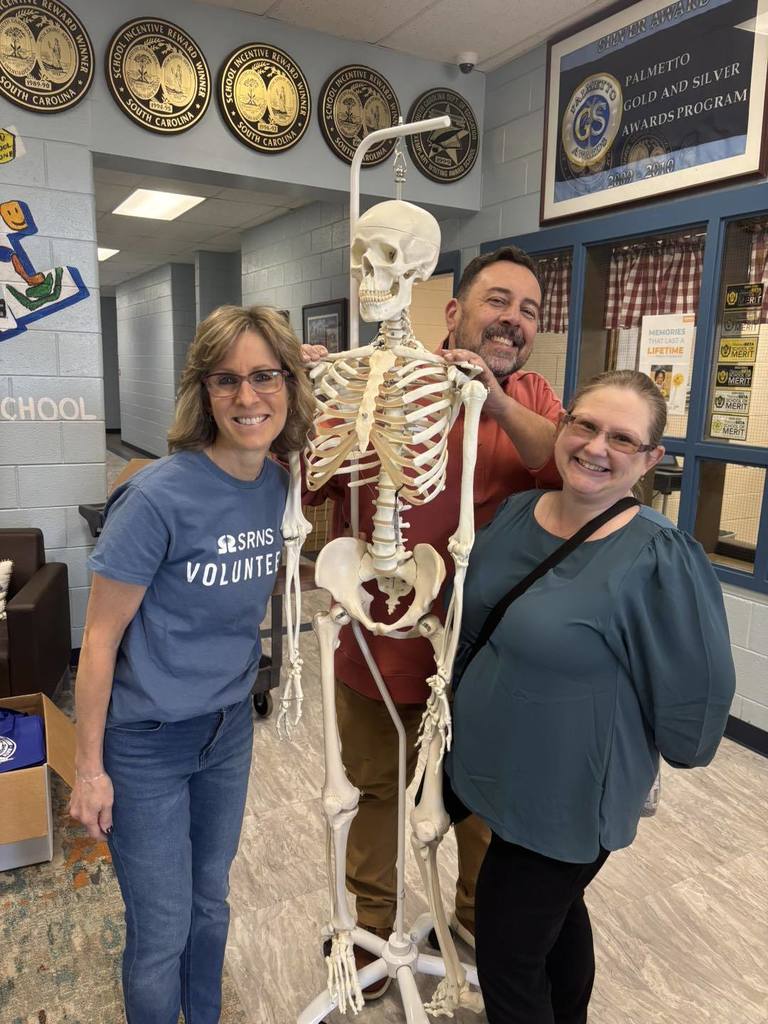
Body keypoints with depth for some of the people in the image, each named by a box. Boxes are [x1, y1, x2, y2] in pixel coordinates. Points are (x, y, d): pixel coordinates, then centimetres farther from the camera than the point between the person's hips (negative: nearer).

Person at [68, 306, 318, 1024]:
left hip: (229, 728, 6)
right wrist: (89, 768, -11)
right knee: (162, 936, 12)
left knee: (210, 904, 25)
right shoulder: (159, 497, -24)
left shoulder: (277, 484, -5)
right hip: (147, 745, -5)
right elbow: (101, 638, -16)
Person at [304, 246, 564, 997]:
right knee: (375, 788, 19)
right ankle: (371, 921, 46)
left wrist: (500, 406, -30)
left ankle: (479, 910, 52)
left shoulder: (533, 401, 1)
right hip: (382, 641, -2)